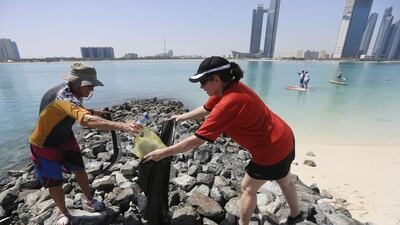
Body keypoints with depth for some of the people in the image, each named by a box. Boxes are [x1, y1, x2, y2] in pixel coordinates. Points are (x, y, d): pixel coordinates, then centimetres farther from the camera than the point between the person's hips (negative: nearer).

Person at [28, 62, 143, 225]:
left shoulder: (70, 91, -10)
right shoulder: (64, 98, -40)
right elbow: (86, 120, -61)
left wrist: (93, 112, -5)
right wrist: (122, 126, -71)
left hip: (66, 138, 7)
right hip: (45, 145, -7)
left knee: (79, 170, 13)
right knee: (54, 182, 8)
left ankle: (89, 199, 34)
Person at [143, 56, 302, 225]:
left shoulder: (228, 104, -33)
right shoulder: (227, 87, -7)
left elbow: (196, 141, -30)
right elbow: (206, 109, 8)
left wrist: (163, 152, -19)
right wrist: (182, 117, 11)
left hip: (271, 150, -9)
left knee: (248, 188, 13)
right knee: (285, 180, 30)